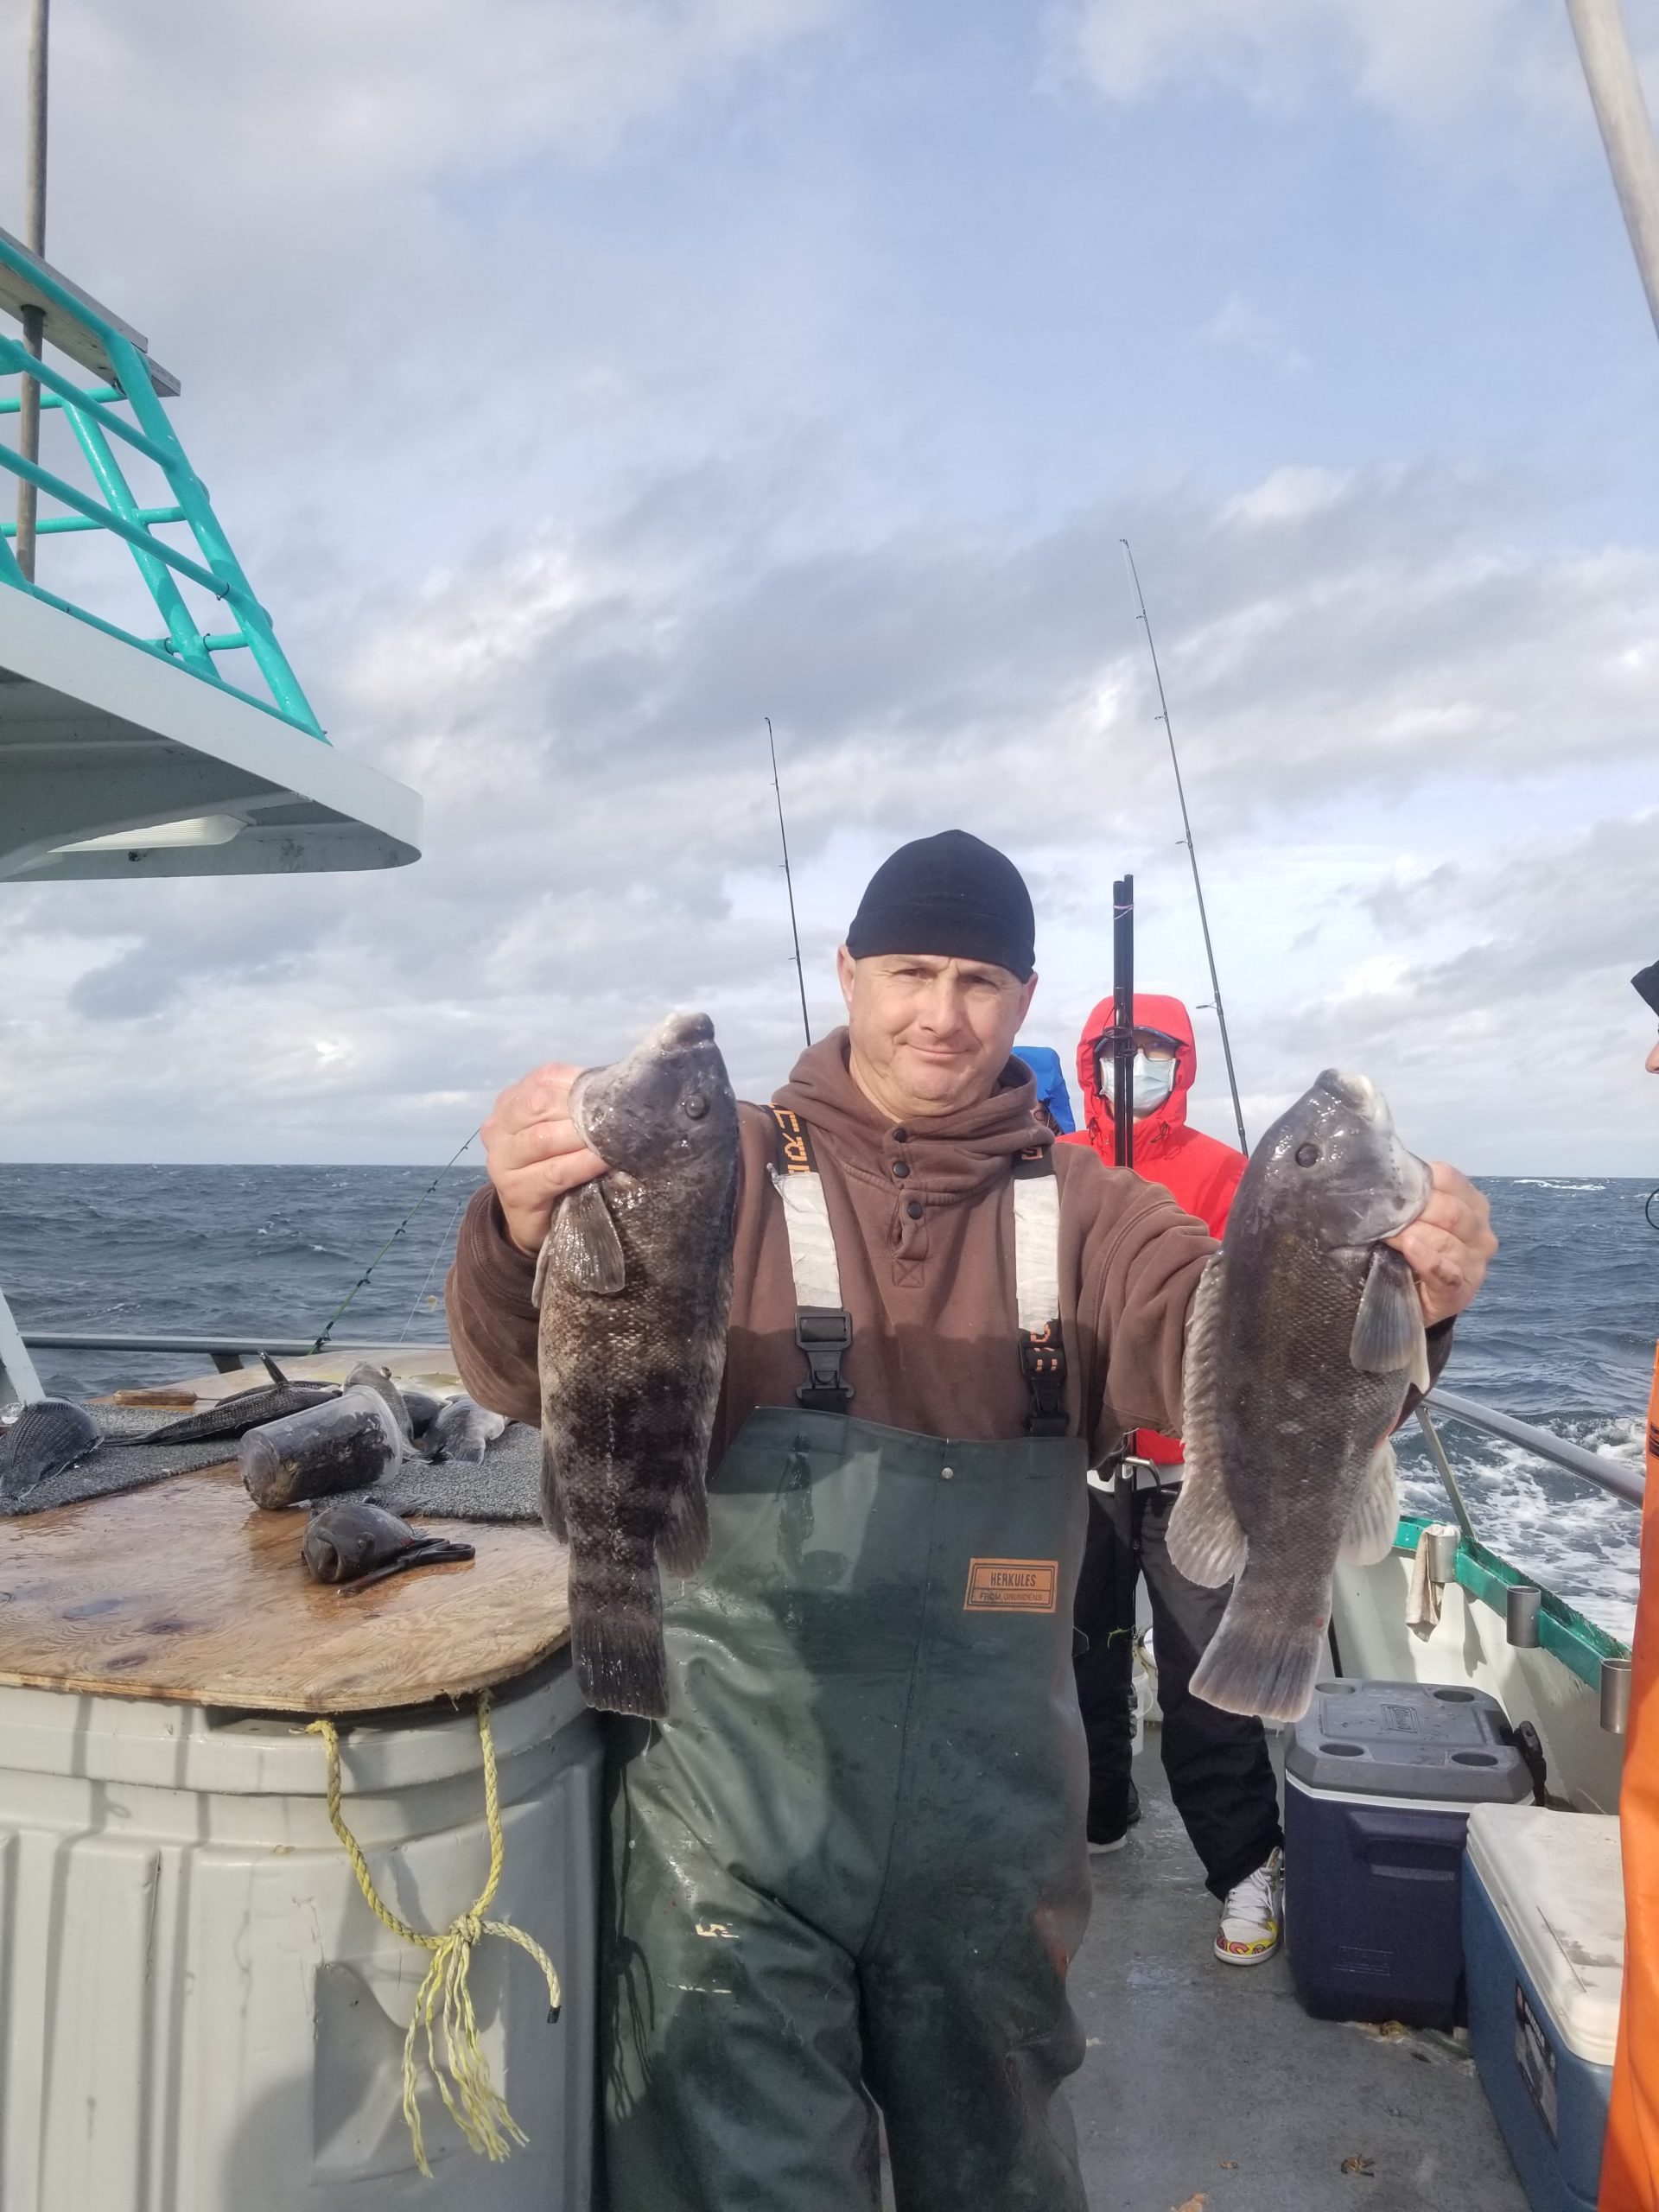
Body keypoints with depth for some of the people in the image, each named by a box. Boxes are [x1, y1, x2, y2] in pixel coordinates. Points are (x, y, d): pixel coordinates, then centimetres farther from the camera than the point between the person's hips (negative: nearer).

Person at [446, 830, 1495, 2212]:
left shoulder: (1082, 1209, 0)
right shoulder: (730, 1170, -8)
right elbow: (538, 1375, -18)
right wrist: (526, 1236, -41)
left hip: (990, 1806, 4)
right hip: (735, 1800, -3)